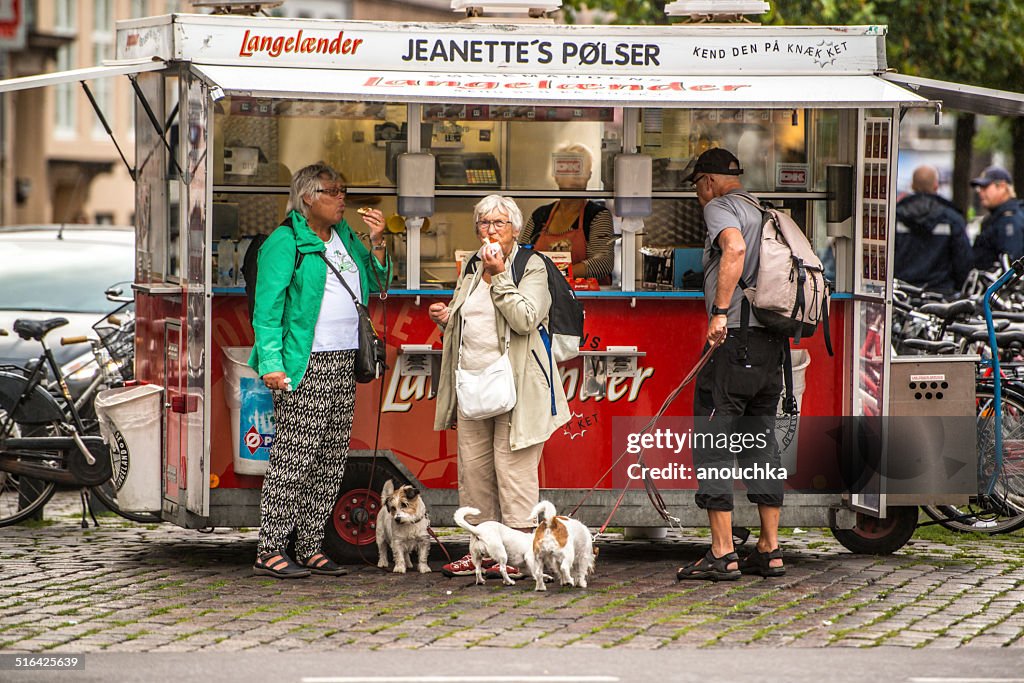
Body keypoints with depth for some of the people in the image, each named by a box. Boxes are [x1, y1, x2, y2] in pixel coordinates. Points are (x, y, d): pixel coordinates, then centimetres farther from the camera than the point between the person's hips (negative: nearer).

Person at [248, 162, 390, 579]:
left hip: (344, 364, 8)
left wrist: (377, 243, 7)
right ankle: (270, 552, -6)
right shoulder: (285, 242, -6)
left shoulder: (344, 237, 17)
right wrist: (271, 363, -20)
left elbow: (374, 284, 23)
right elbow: (267, 306, -12)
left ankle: (311, 548, 14)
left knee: (331, 461, 8)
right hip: (304, 366, -8)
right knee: (293, 457, -9)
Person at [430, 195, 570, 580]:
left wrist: (499, 277, -15)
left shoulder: (532, 268, -2)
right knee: (473, 466, 7)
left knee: (512, 466, -8)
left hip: (514, 385, -7)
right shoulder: (471, 269, 18)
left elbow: (525, 318, -17)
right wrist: (446, 317, 9)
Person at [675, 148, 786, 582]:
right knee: (762, 444, 13)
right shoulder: (765, 214, 22)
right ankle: (769, 551, 13)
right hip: (773, 341, 8)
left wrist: (720, 312, -25)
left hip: (733, 338, -8)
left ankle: (723, 555, -8)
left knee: (712, 445, -4)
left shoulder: (720, 207, -2)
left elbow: (735, 248, -23)